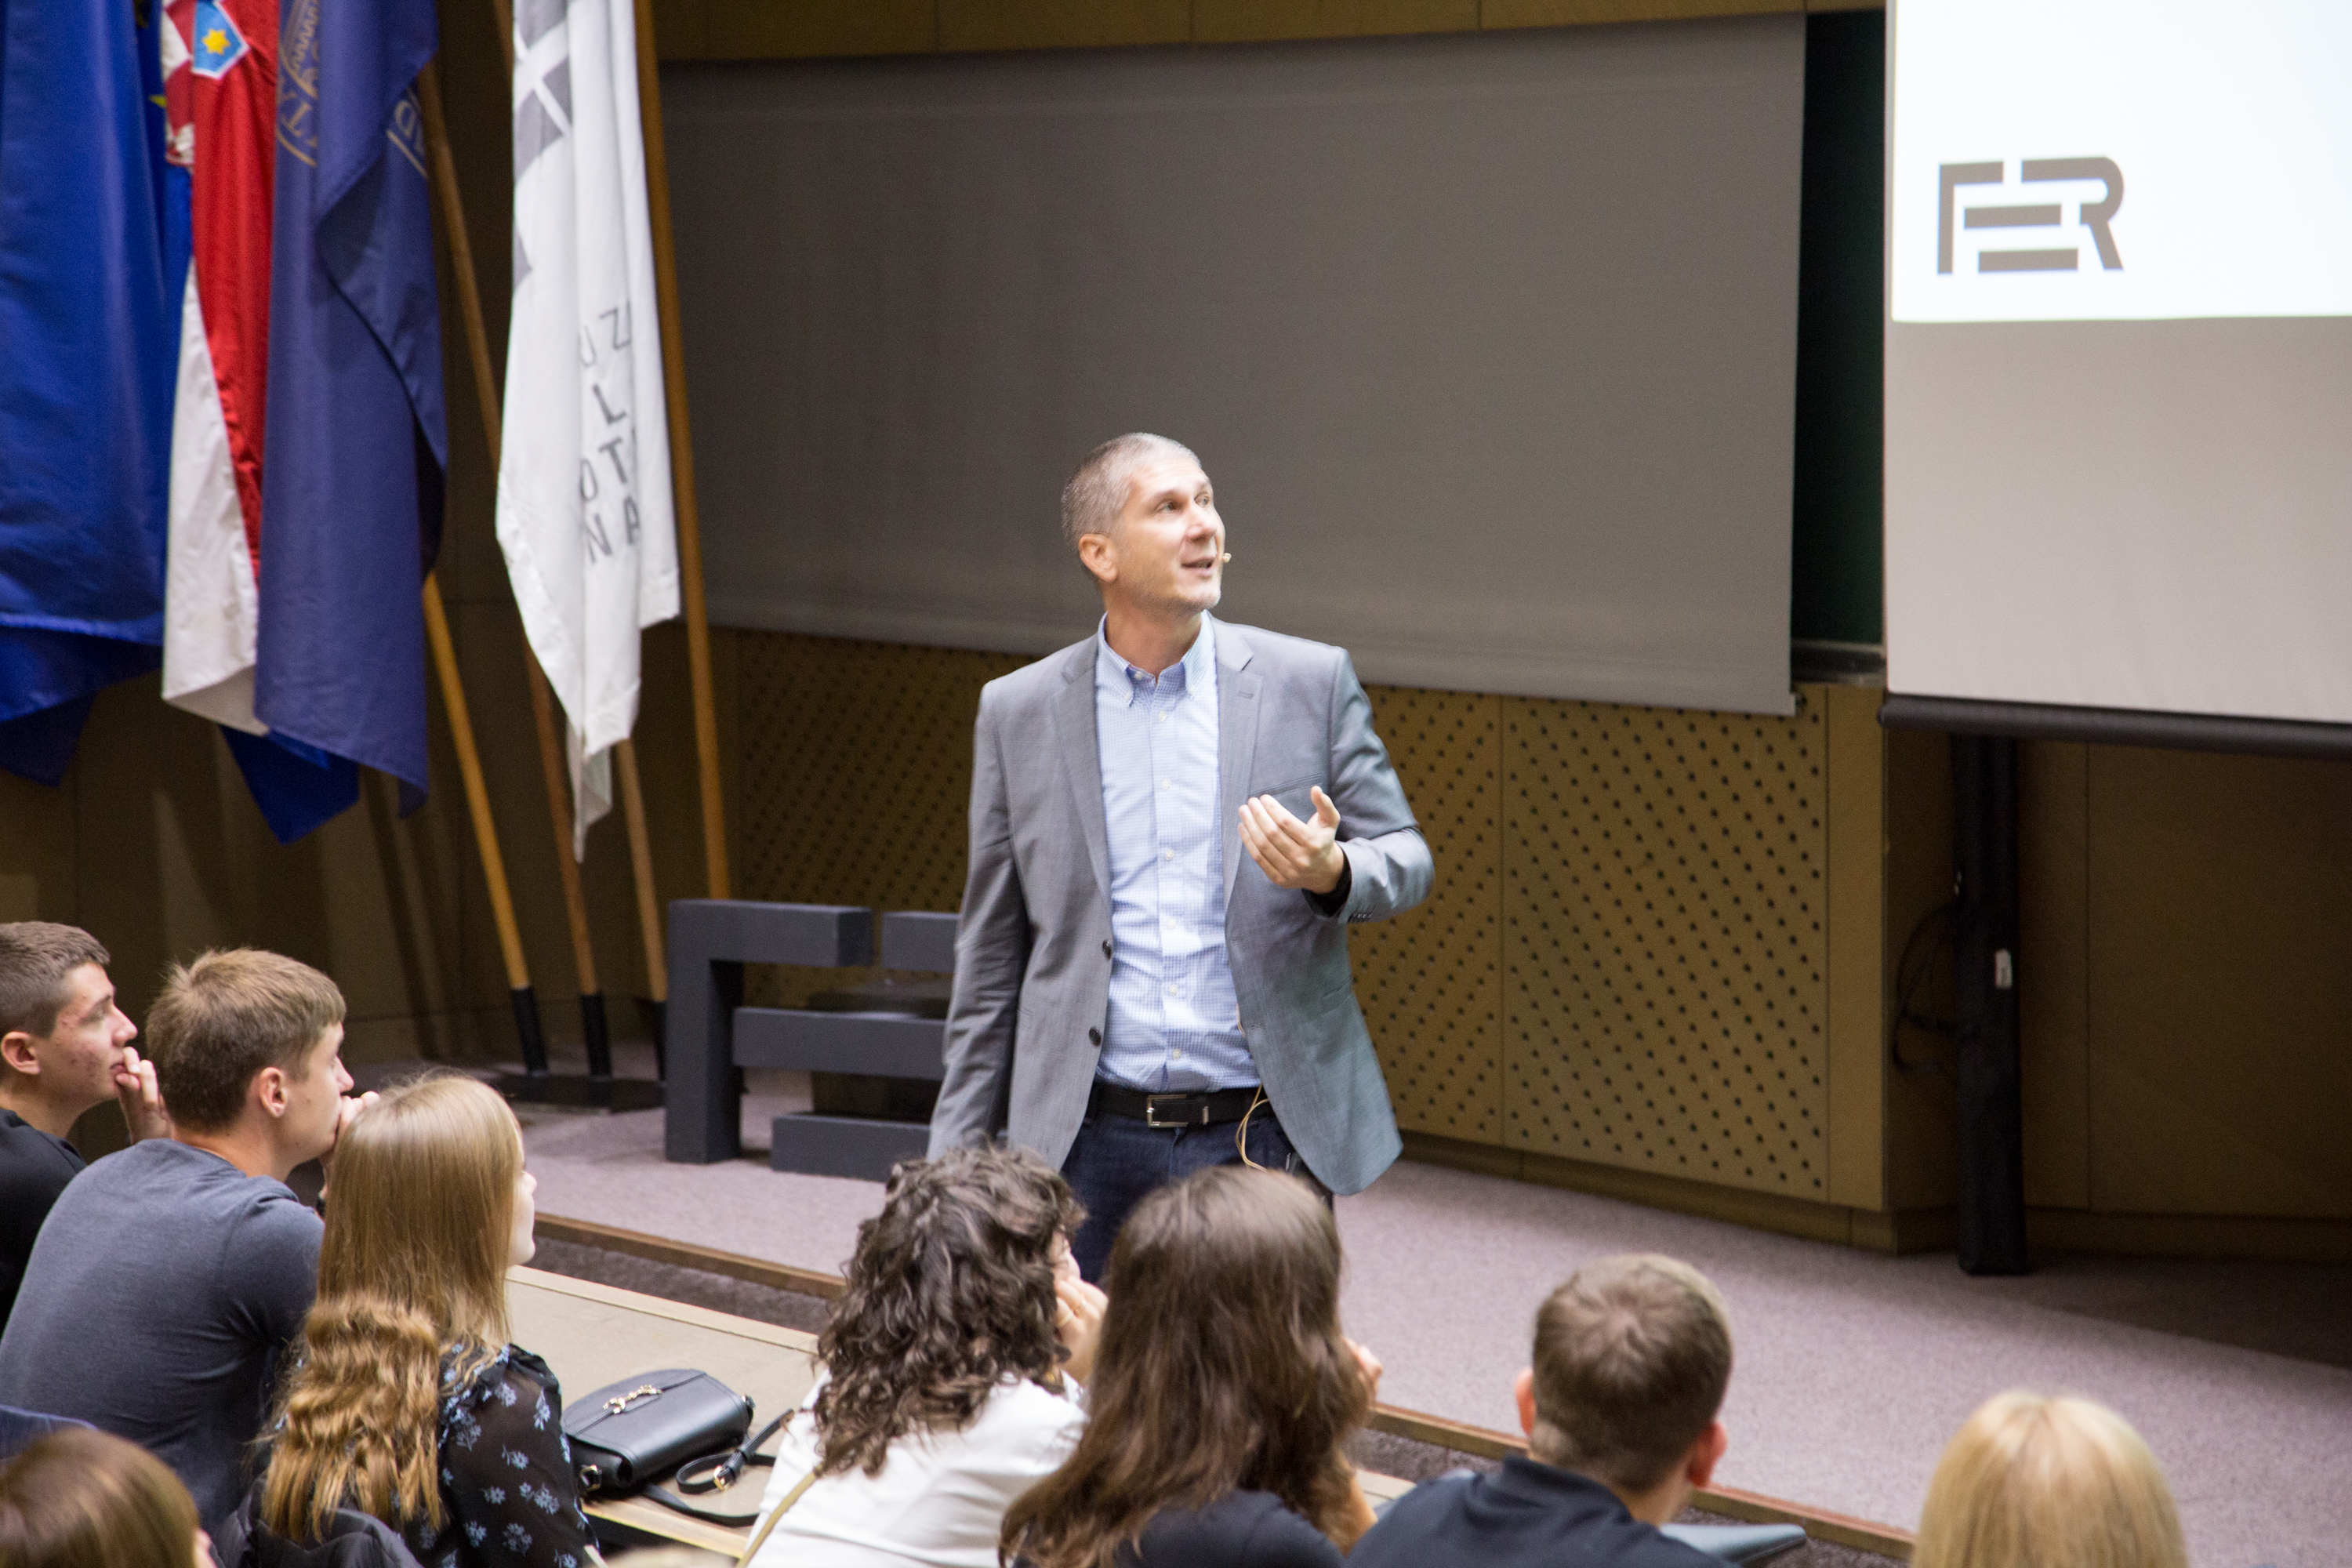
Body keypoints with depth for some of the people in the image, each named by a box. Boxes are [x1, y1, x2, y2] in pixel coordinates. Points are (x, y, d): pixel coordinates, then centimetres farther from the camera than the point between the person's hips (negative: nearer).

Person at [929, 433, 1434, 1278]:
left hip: (1266, 1136, 0)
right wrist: (958, 1161, 7)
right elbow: (990, 958, 9)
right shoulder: (1018, 713, 5)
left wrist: (1333, 871, -17)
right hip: (1090, 1142, 1)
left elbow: (1404, 856, 7)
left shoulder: (1311, 683, 2)